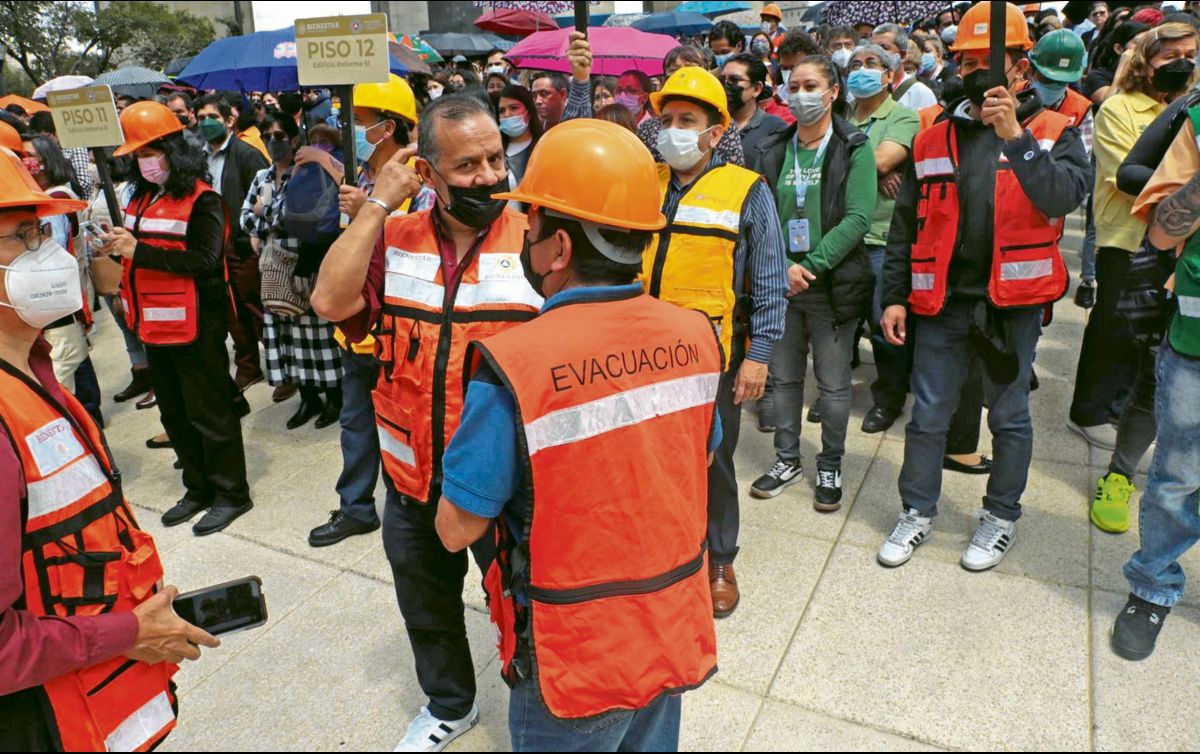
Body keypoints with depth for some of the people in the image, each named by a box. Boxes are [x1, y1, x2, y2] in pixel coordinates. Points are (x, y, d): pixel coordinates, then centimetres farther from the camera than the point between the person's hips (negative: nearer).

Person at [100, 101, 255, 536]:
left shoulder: (201, 200, -13)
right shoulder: (142, 196, 12)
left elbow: (204, 259, -24)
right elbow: (140, 249, 19)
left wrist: (137, 251, -25)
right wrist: (117, 246, -2)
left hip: (195, 324, -9)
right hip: (154, 322, 9)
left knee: (209, 411, 1)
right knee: (174, 413, 17)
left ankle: (231, 493, 15)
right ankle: (199, 488, 30)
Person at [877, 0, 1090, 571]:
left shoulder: (1053, 133, 1)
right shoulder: (934, 139, 6)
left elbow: (1062, 197, -19)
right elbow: (905, 227, 7)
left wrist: (1014, 136, -25)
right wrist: (894, 297, 2)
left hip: (1014, 302, -1)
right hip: (941, 303, 2)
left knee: (1009, 417, 12)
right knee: (928, 415, 9)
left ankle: (1001, 518, 30)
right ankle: (917, 512, 26)